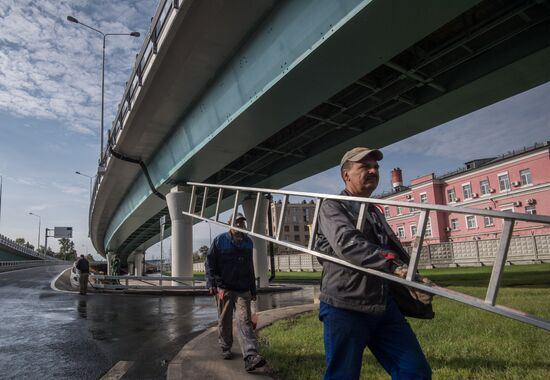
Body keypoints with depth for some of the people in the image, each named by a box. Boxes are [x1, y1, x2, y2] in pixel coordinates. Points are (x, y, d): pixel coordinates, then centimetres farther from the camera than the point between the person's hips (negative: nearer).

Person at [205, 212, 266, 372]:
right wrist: (211, 283, -12)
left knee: (245, 321, -9)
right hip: (224, 288, -2)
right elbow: (209, 262, -1)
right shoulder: (220, 240, -1)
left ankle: (250, 357, -17)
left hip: (243, 290, 2)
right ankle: (225, 347, 33)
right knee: (224, 320, 10)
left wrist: (253, 290, 21)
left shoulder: (248, 242, 12)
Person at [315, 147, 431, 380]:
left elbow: (395, 251, 25)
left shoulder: (375, 212, 20)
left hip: (383, 307, 7)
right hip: (345, 308, -7)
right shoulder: (331, 207, -4)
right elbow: (348, 244, -23)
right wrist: (392, 264, -33)